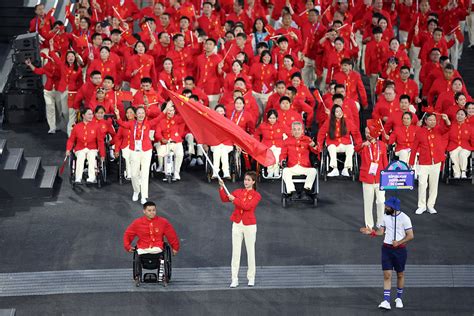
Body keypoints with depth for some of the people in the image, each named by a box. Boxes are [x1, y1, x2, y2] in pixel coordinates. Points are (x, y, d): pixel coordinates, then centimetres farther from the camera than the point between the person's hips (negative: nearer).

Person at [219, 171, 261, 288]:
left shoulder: (256, 195, -4)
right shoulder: (238, 192, 9)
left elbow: (247, 206, -18)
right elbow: (225, 199, 3)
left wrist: (235, 200, -17)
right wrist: (221, 188, -9)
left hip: (249, 226, -3)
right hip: (237, 225, 3)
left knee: (250, 252, 4)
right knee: (235, 252, 0)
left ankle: (251, 278, 14)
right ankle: (234, 279, 1)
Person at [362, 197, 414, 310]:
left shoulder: (404, 218, -12)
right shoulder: (385, 216, 3)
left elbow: (410, 235, -11)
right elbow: (381, 231, 12)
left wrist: (399, 242, -22)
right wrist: (371, 232, -5)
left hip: (400, 249, -3)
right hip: (386, 248, 3)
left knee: (400, 274, 11)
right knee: (387, 275, -4)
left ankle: (399, 298, 29)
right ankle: (386, 301, -7)